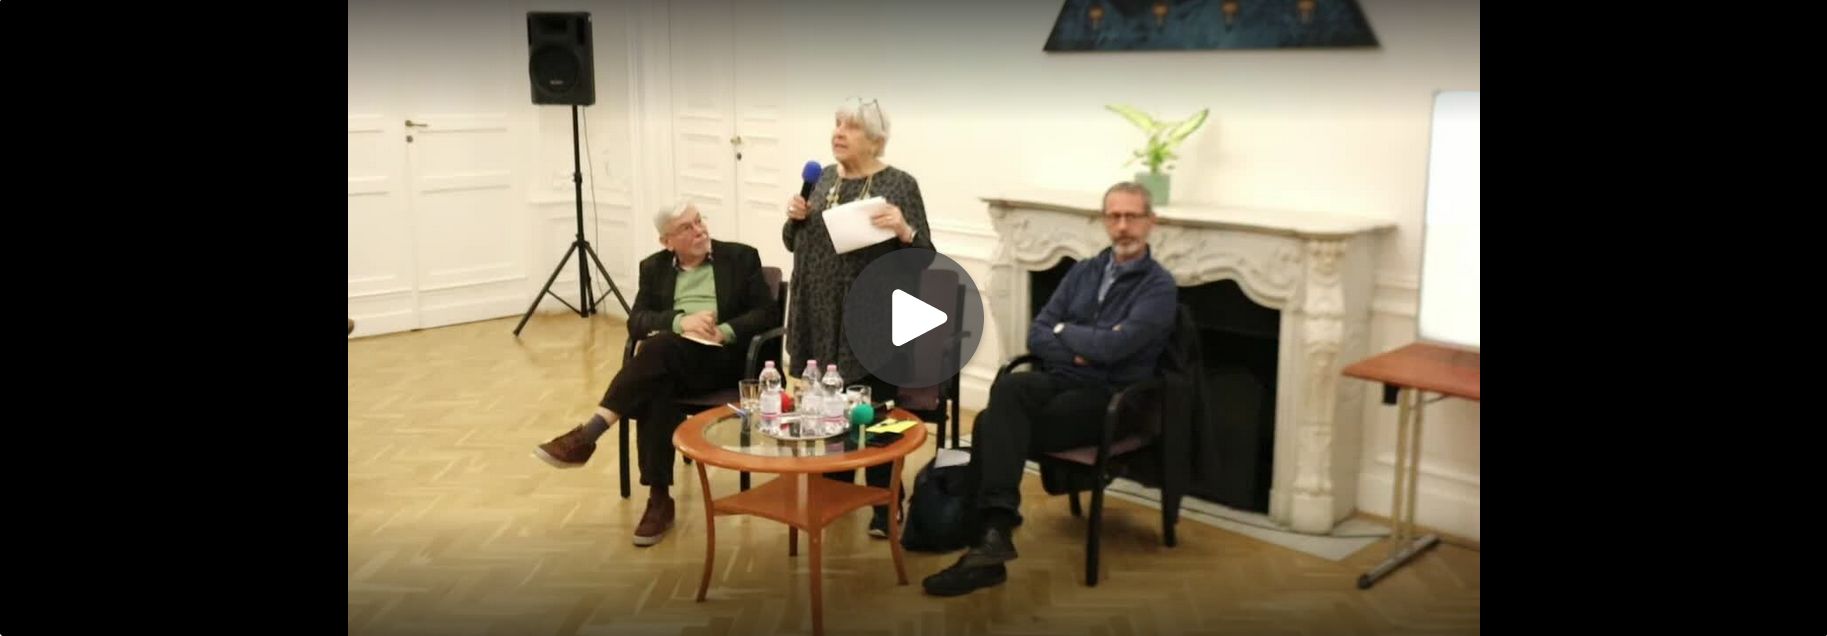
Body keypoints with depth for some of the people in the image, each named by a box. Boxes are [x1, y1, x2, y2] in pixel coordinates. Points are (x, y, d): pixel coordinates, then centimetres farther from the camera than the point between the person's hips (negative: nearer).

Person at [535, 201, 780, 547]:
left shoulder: (741, 257, 9)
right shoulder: (654, 268, 17)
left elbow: (768, 313, 2)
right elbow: (636, 322, 4)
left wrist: (723, 331, -14)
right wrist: (680, 321, -15)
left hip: (722, 358, -2)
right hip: (668, 361, 3)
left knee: (660, 346, -33)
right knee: (656, 389, -34)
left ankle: (588, 434, -31)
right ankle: (659, 499, -29)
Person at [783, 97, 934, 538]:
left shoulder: (899, 185, -7)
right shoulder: (824, 178, 9)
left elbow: (924, 257, -9)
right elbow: (795, 244, 16)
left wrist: (904, 231, -28)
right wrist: (795, 218, -4)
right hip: (825, 318, 6)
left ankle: (883, 506, 12)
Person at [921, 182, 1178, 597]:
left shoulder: (1159, 287, -4)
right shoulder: (1082, 272, 16)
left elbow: (1112, 346, -18)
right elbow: (1037, 336, 10)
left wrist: (1064, 331, 0)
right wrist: (1079, 351, -9)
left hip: (1108, 399, -5)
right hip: (1058, 381, 5)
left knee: (993, 427, -27)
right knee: (1007, 388, -31)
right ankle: (994, 529, -33)